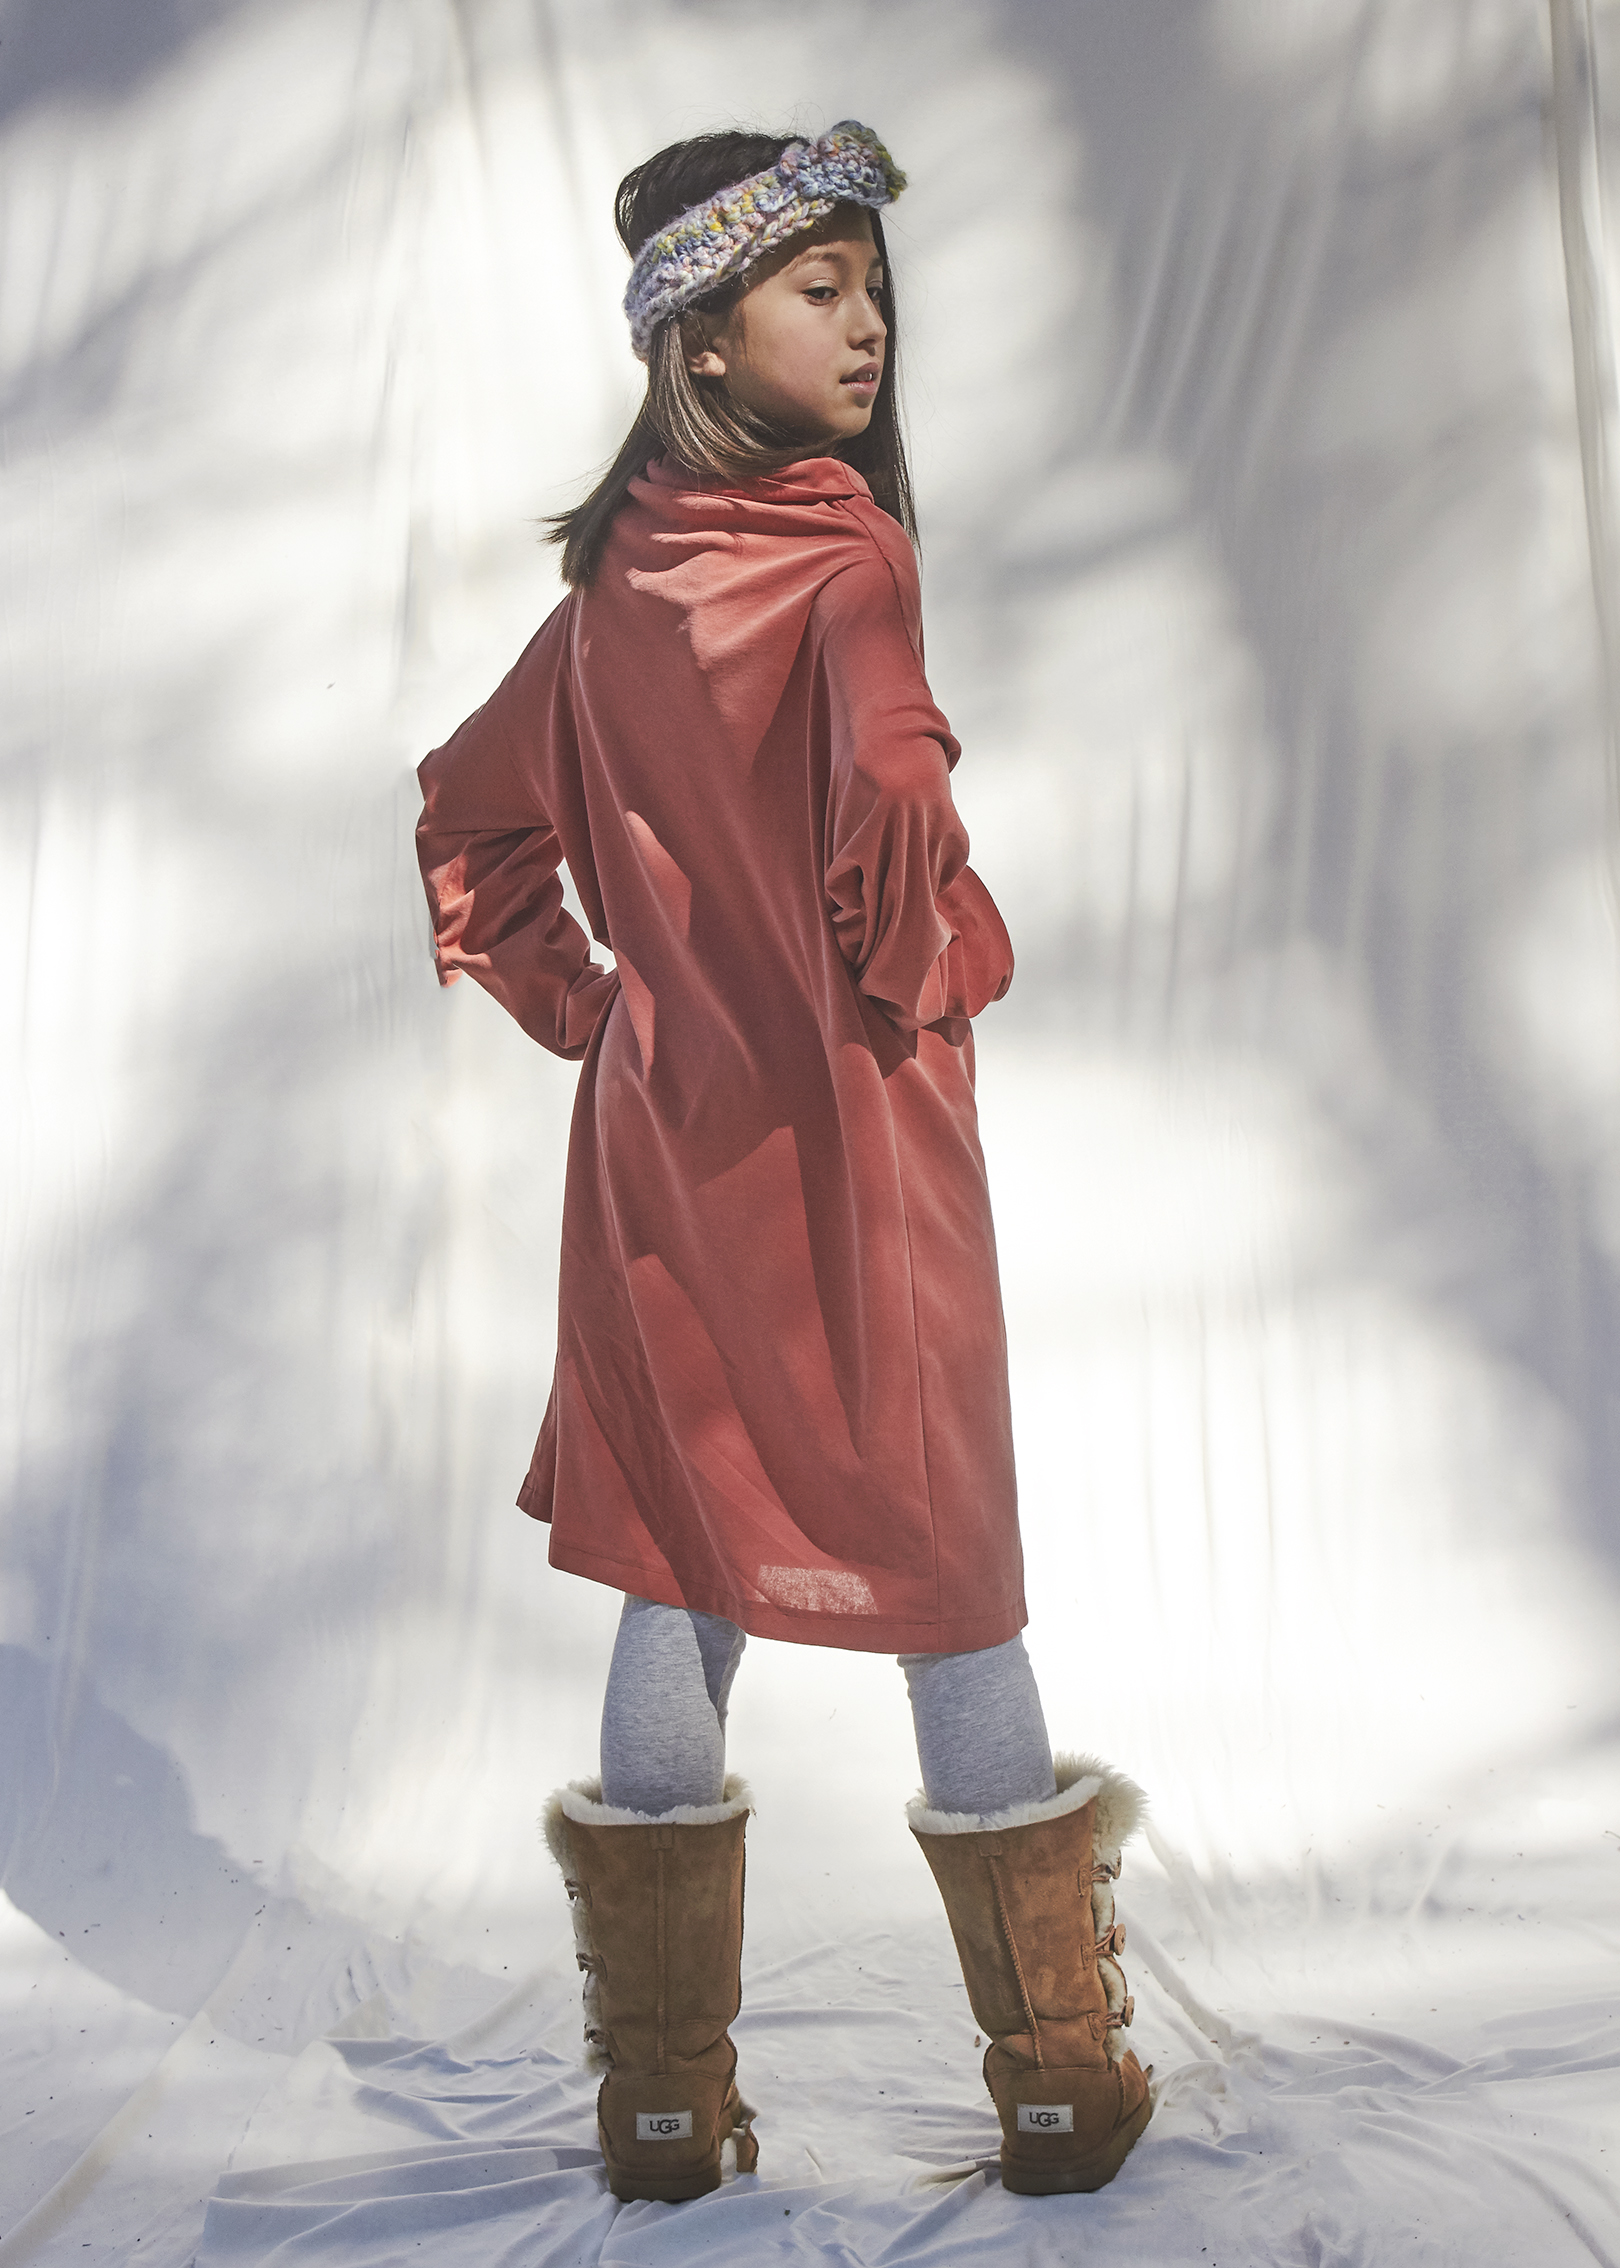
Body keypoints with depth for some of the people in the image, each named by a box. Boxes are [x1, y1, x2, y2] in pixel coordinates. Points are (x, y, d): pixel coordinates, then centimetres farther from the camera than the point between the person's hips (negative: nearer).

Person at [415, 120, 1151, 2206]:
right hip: (851, 1128, -6)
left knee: (681, 1567, 11)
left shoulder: (613, 580, 8)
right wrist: (930, 974, -11)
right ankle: (1061, 2087, 18)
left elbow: (471, 824, 16)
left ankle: (661, 2102, 18)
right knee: (941, 1562, 6)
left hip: (662, 1130, 6)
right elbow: (892, 809, -29)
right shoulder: (844, 561, -13)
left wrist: (577, 1007, 15)